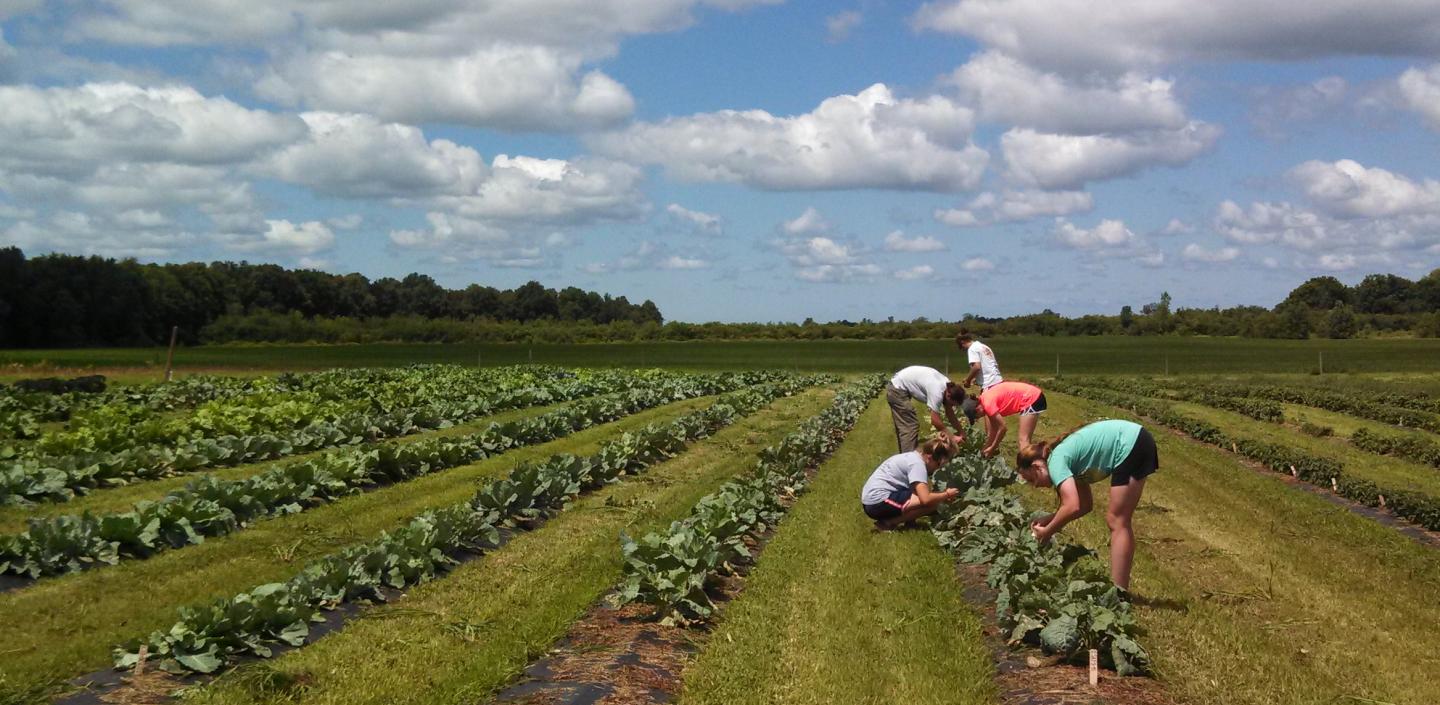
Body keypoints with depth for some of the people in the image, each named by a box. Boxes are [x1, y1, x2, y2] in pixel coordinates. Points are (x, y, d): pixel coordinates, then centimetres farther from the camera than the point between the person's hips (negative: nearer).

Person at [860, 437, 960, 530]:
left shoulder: (913, 457, 15)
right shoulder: (917, 463, -13)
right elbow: (926, 499, -22)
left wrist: (942, 497, 10)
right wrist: (946, 495, -6)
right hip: (879, 502, -10)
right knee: (932, 503, -15)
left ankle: (887, 518, 6)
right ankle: (888, 523, -9)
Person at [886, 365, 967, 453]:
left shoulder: (948, 387, -3)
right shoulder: (937, 392, -30)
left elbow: (950, 413, 7)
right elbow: (935, 420, -25)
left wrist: (961, 432, 5)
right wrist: (952, 437, -18)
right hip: (897, 389, -10)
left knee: (903, 426, 18)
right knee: (910, 427, -12)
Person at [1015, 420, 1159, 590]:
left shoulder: (1056, 462, -9)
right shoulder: (1067, 457, 18)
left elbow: (1072, 507, -19)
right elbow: (1084, 505, 23)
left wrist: (1048, 531, -5)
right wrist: (1050, 519, 17)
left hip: (1130, 447, -10)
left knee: (1117, 522, -3)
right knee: (1119, 521, 14)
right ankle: (1119, 591, 19)